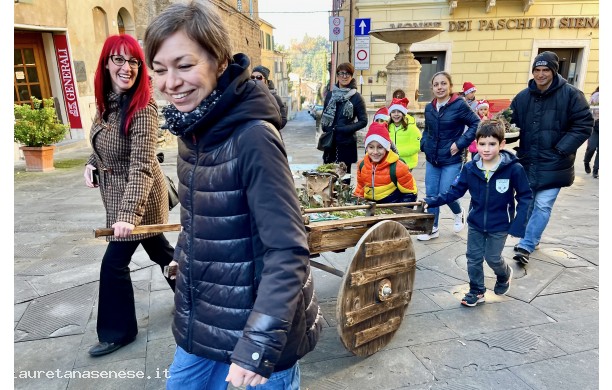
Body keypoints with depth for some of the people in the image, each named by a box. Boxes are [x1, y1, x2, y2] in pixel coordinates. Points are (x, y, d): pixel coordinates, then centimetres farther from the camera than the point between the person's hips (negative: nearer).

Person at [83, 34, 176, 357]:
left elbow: (141, 167, -30)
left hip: (138, 198, -8)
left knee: (113, 263, 0)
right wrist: (91, 164, -1)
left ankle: (118, 331, 21)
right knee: (159, 249, 21)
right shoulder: (106, 101, 1)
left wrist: (128, 213, -37)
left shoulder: (143, 109, -24)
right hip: (117, 195, 8)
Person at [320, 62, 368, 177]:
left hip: (346, 143, -4)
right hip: (330, 142, 4)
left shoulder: (356, 97, -3)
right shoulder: (330, 95, 9)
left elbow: (363, 121, -4)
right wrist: (325, 129, -1)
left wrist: (344, 129, -14)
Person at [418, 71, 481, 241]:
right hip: (431, 160, 5)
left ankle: (459, 213, 29)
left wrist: (460, 143, -16)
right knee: (431, 195, 6)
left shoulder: (459, 105, -12)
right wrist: (424, 144, 6)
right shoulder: (429, 108, 7)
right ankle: (432, 228, 20)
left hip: (451, 160, -5)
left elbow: (477, 124, -11)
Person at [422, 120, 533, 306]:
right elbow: (455, 191, -5)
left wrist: (518, 224, -16)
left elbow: (525, 197, -10)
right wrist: (431, 201, -15)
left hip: (500, 226, -3)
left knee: (492, 258, 9)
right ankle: (476, 291, 30)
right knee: (473, 258, 10)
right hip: (475, 223, 3)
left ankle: (504, 274, 45)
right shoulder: (470, 168, -12)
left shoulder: (514, 169, -19)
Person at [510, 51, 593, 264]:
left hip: (553, 164, -4)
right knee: (527, 203, 14)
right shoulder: (523, 96, 3)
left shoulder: (570, 94, -7)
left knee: (543, 205, -5)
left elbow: (584, 124, -7)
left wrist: (562, 149, -14)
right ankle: (532, 238, 33)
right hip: (527, 161, 4)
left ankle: (526, 245, 2)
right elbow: (511, 122, 10)